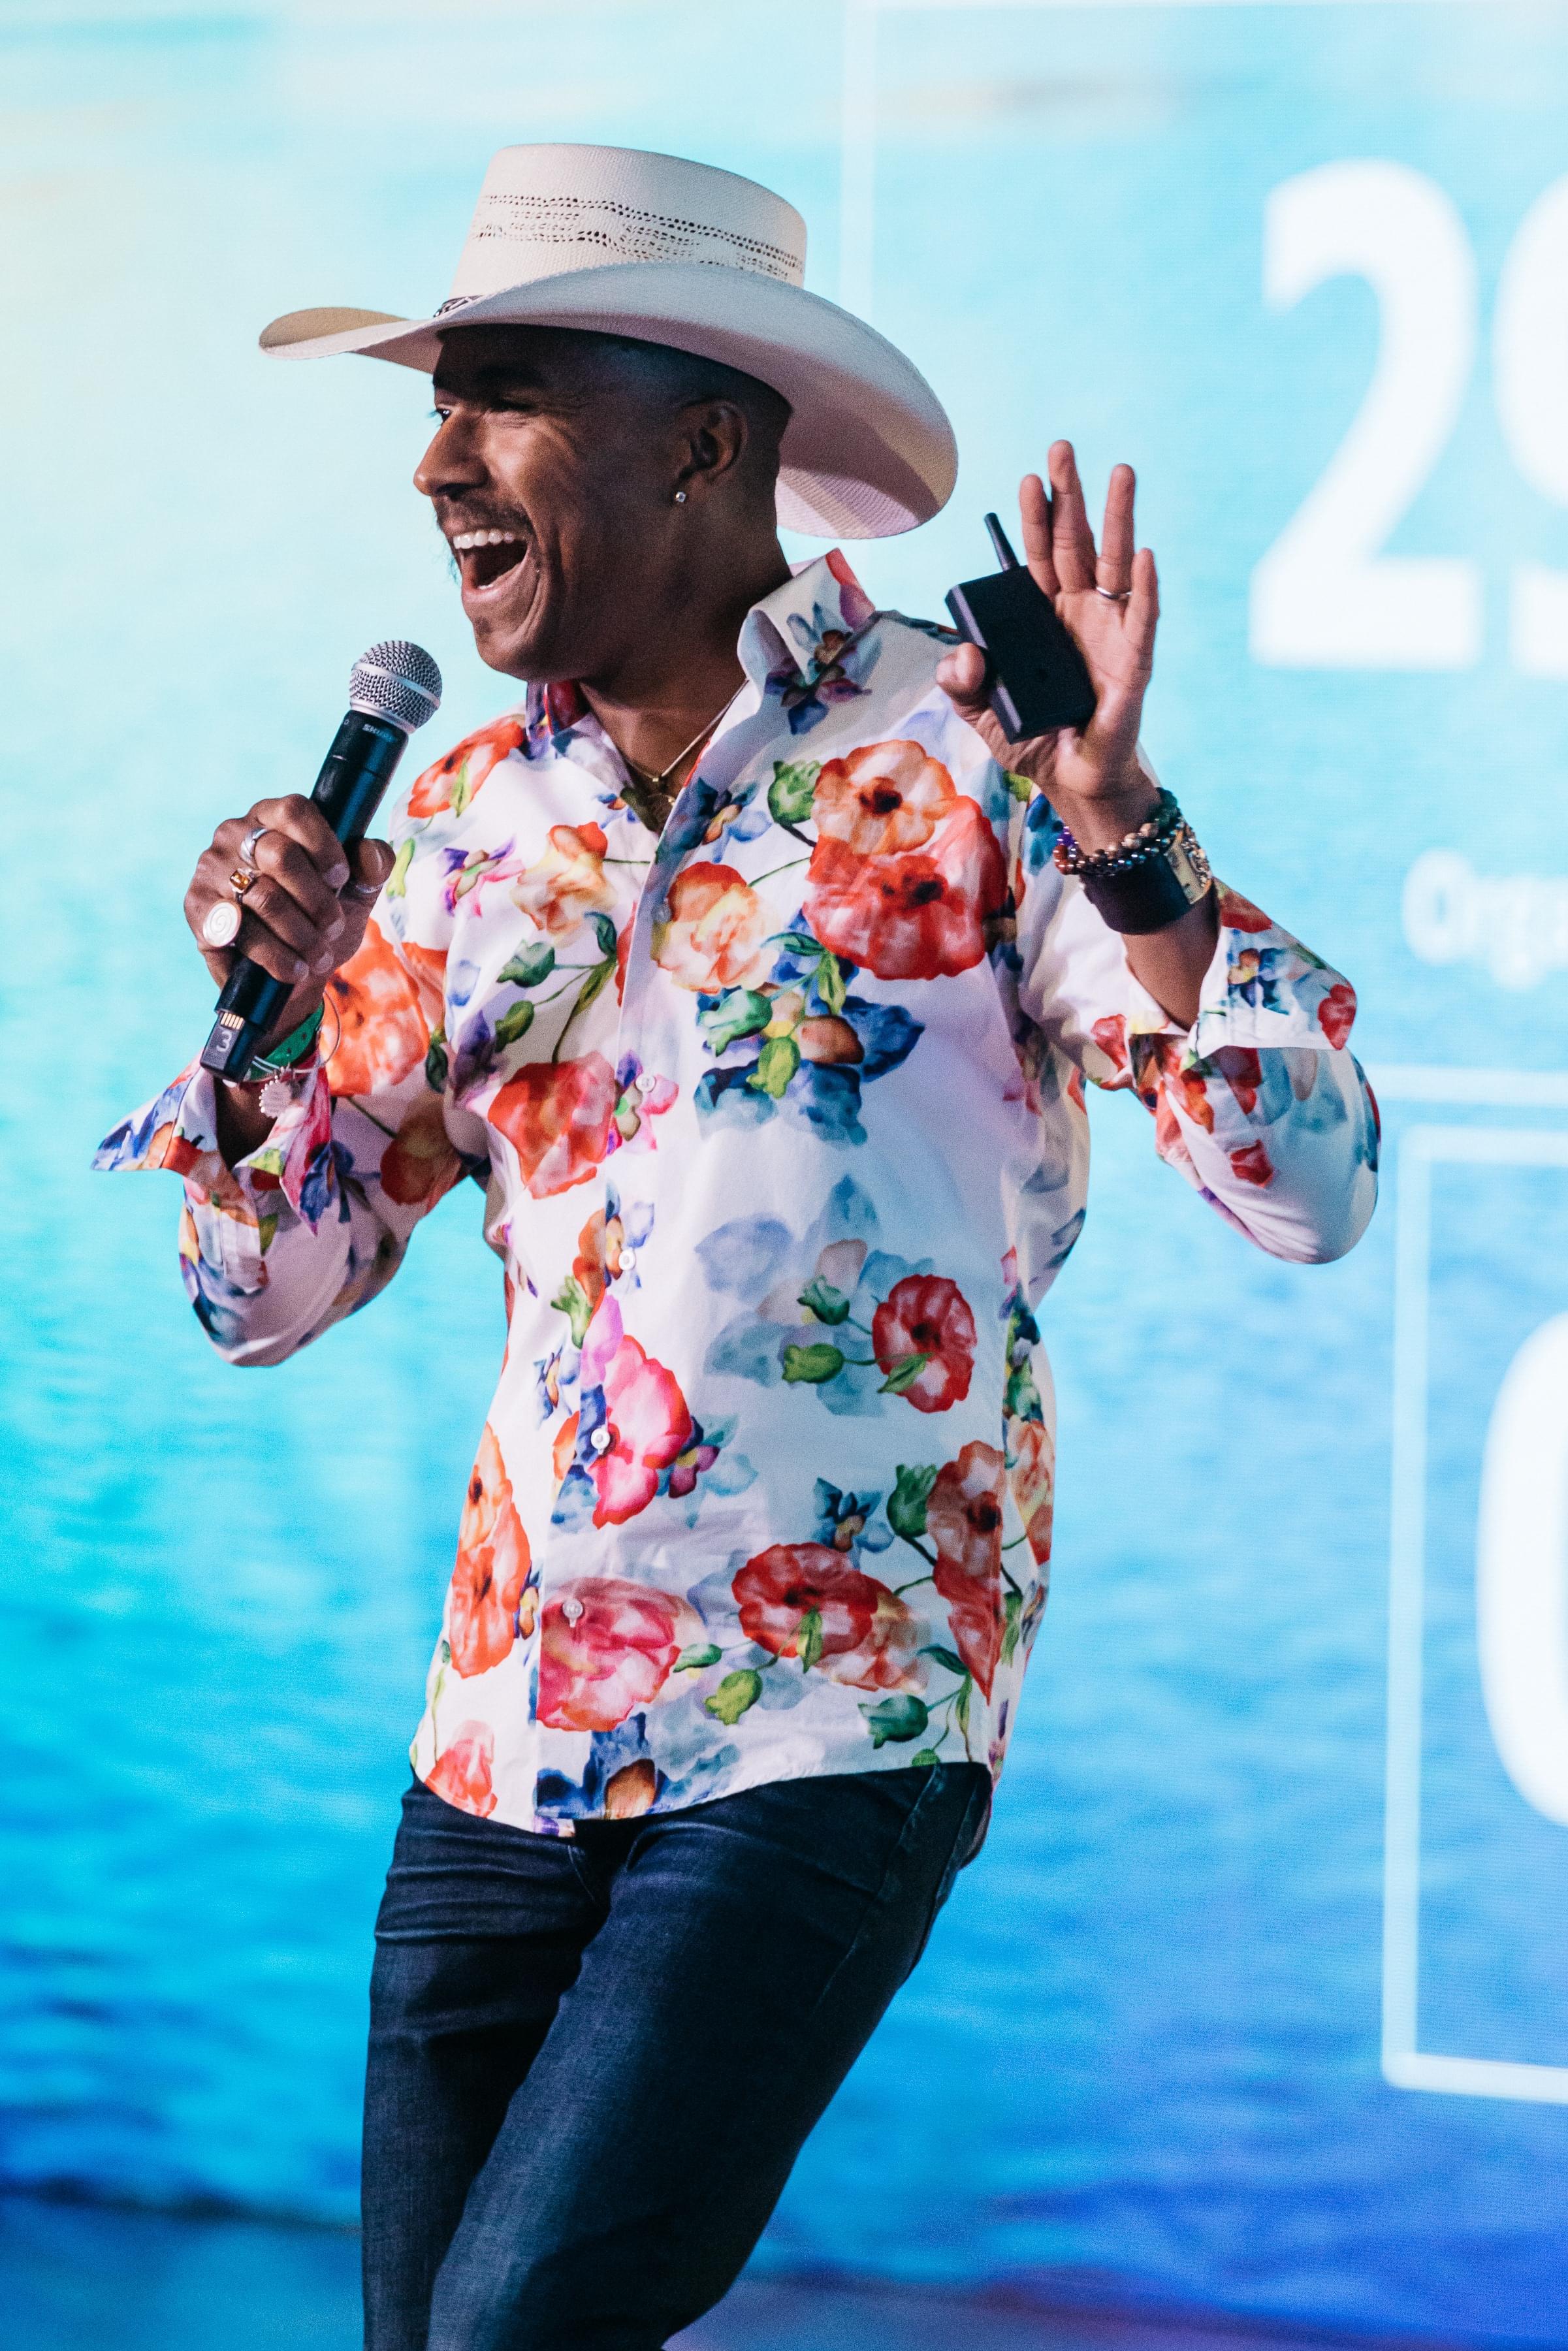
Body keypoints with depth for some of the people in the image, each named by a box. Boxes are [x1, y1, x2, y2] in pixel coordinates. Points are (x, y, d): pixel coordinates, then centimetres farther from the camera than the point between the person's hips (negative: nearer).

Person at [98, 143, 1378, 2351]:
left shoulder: (961, 750, -6)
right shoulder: (467, 823, 10)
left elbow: (1314, 1184, -13)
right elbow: (266, 1290, 14)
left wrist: (1118, 834, -25)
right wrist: (274, 996, -4)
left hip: (833, 1735, -6)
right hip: (504, 1734, 6)